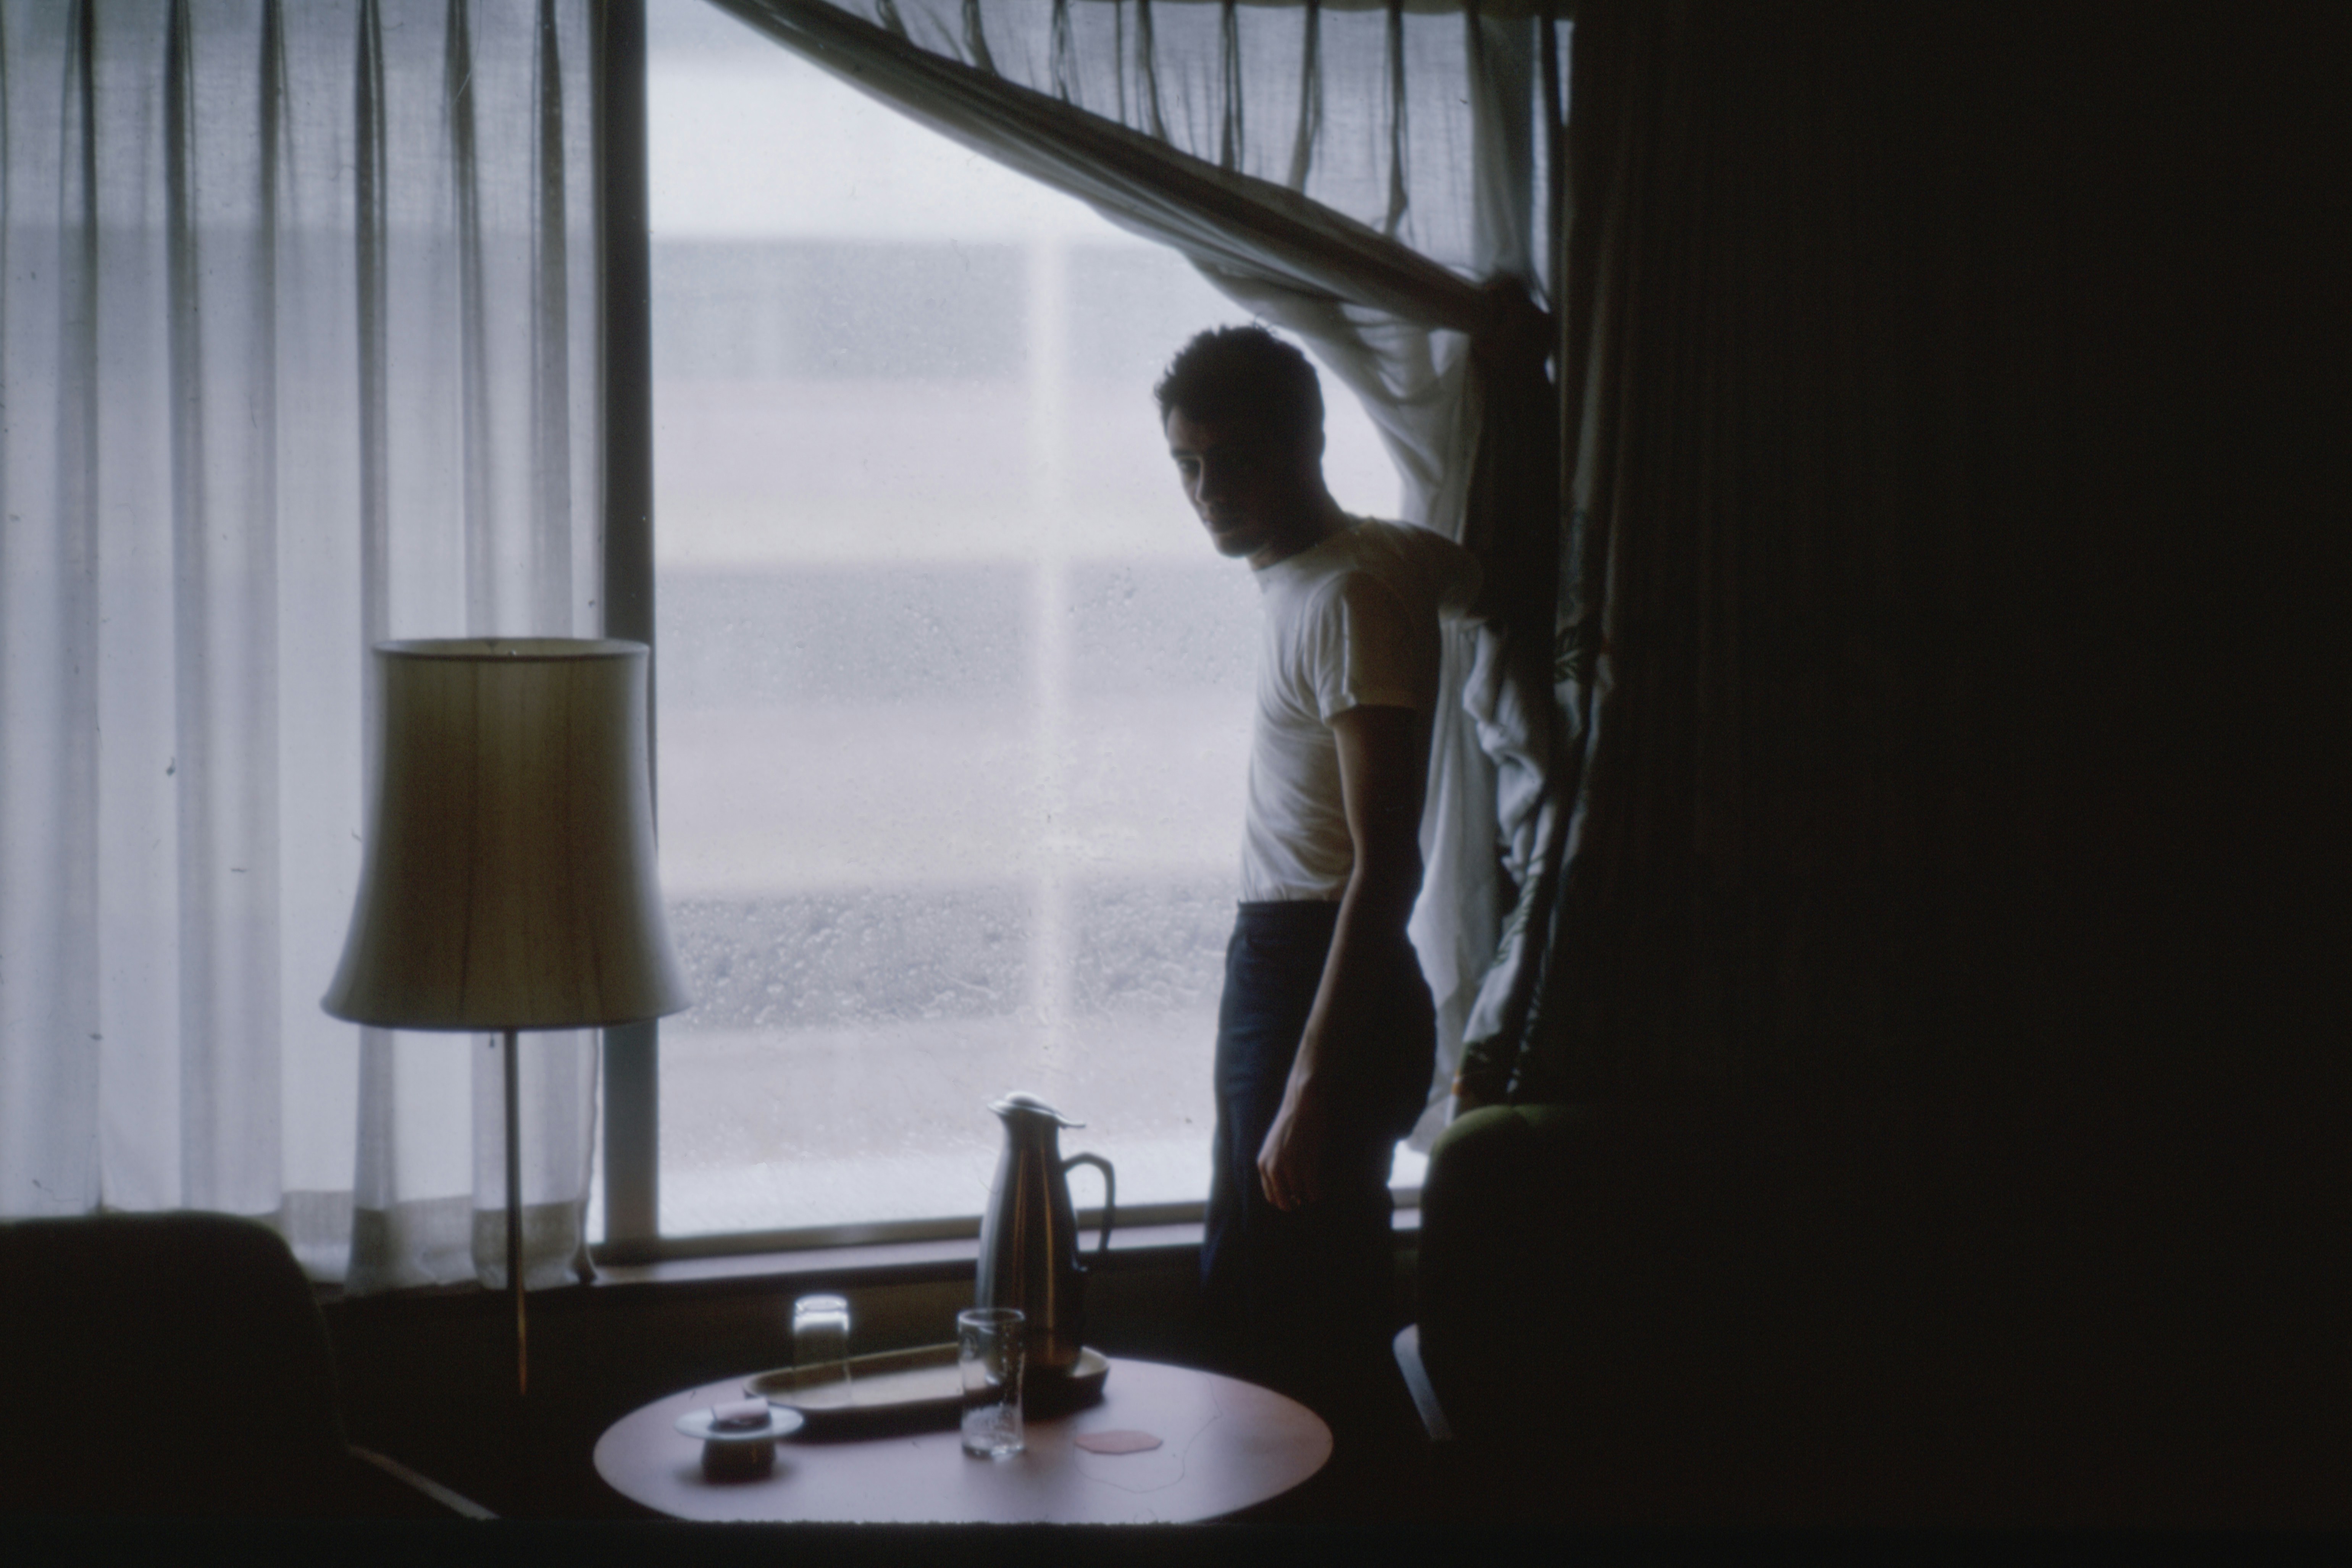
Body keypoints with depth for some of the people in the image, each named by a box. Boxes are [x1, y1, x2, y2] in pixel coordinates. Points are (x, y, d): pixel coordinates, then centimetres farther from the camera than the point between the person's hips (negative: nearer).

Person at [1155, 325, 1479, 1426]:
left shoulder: (1351, 595, -18)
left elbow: (1385, 865, -25)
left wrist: (1310, 1084, -28)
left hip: (1324, 983, -10)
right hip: (1275, 965, 11)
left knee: (1302, 1334, -6)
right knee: (1241, 1291, 18)